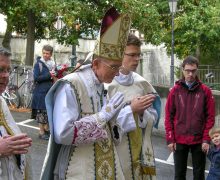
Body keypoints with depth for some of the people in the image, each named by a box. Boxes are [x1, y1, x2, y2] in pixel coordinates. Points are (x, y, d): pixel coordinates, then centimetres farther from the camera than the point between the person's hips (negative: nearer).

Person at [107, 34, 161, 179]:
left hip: (141, 151, 5)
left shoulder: (142, 83, 6)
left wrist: (142, 112, -11)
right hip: (115, 153, -5)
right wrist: (131, 109, -18)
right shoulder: (105, 83, -11)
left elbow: (154, 117, 9)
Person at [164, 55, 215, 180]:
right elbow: (169, 116, 2)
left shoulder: (205, 91, 0)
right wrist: (170, 139, -3)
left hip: (199, 141, -1)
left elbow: (210, 117, -1)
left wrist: (206, 139, -8)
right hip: (179, 141, 1)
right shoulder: (175, 91, 2)